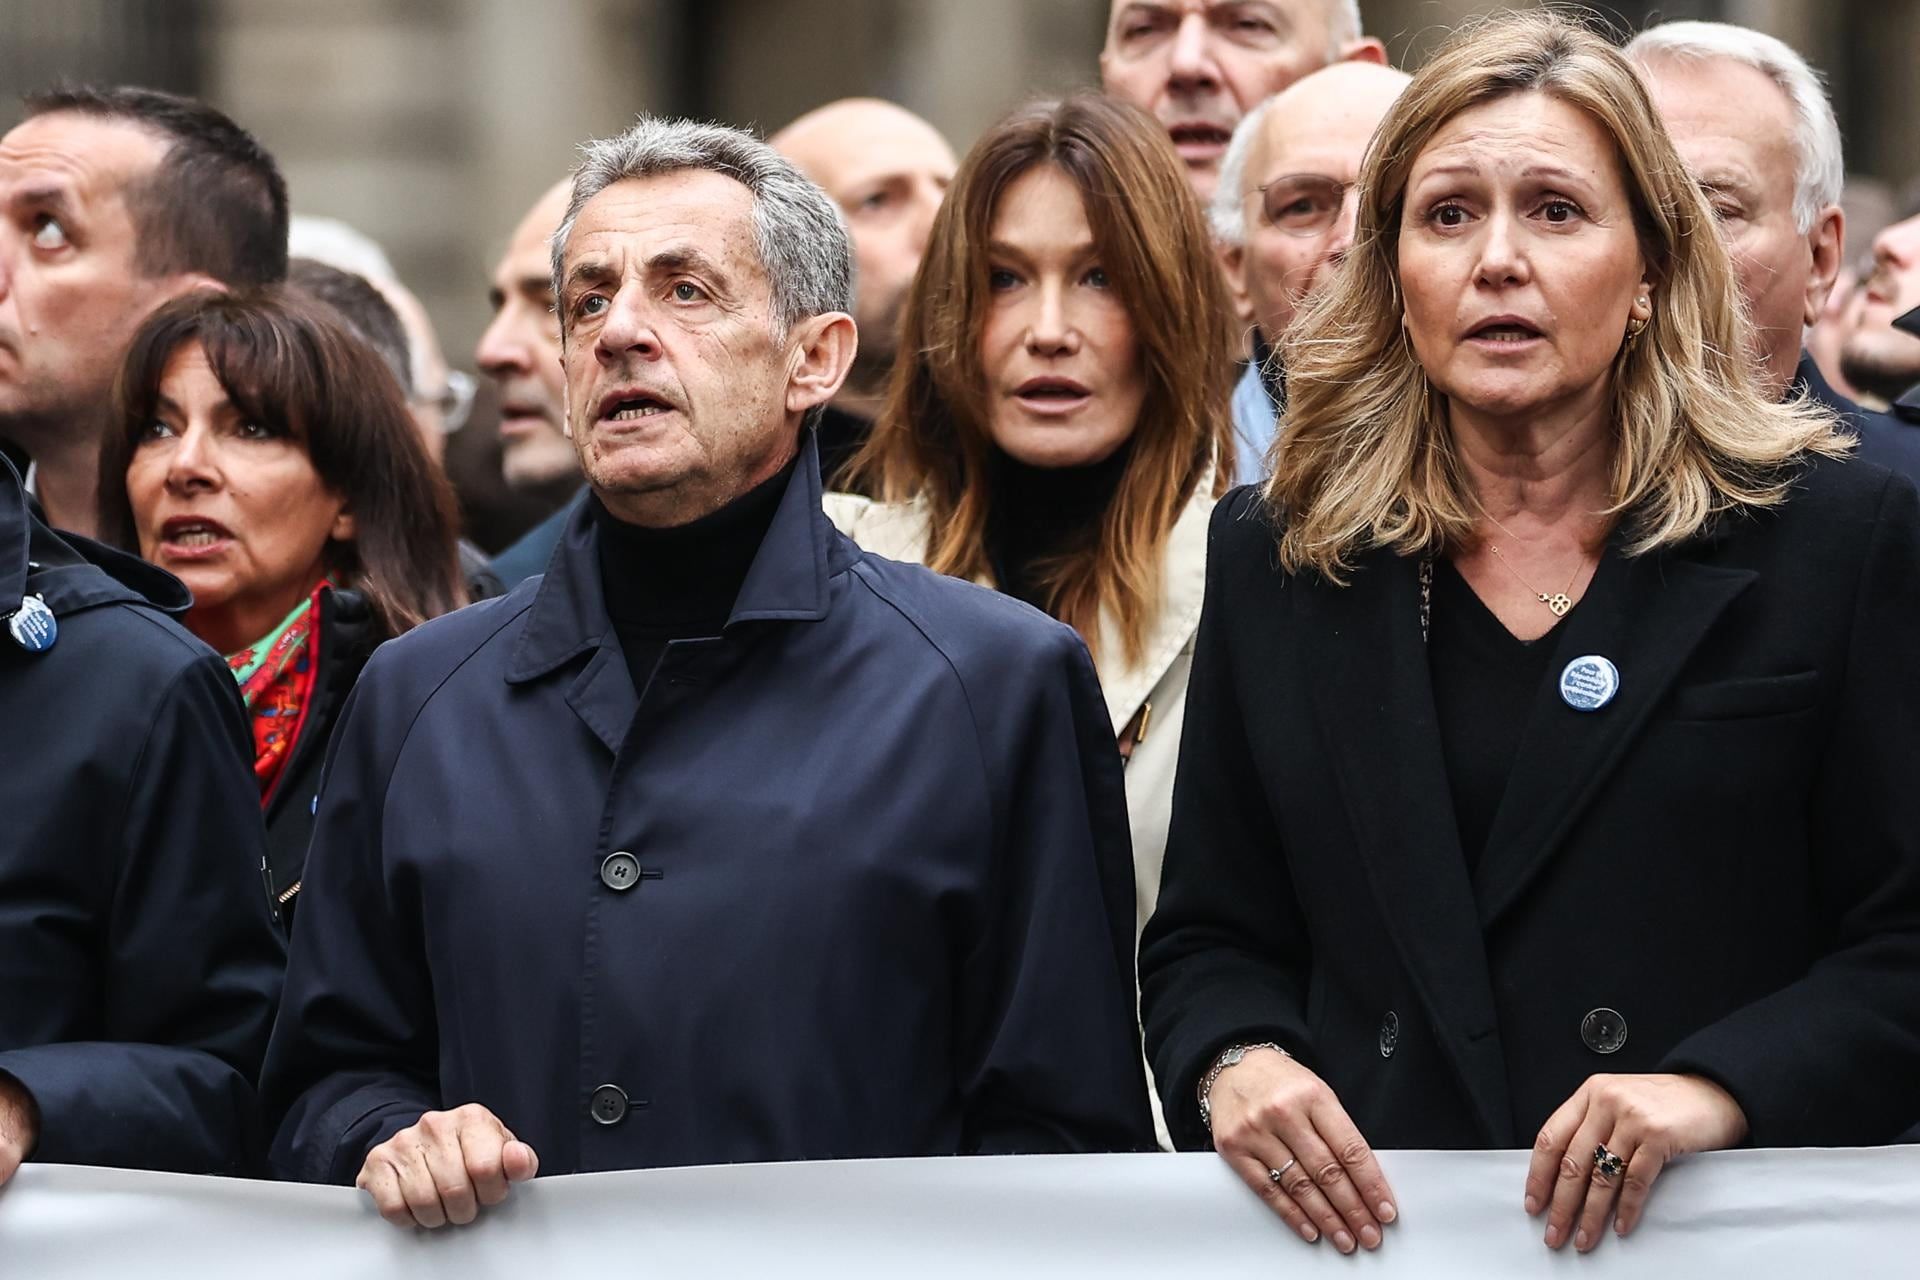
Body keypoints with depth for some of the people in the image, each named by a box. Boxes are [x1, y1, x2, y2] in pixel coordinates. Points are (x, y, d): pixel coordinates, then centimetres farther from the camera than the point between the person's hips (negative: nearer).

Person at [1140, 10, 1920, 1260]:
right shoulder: (1277, 559, 14)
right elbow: (1208, 936, 17)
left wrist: (1719, 1090, -14)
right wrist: (1234, 1065, -4)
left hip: (1716, 1238, -4)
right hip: (1366, 1231, 4)